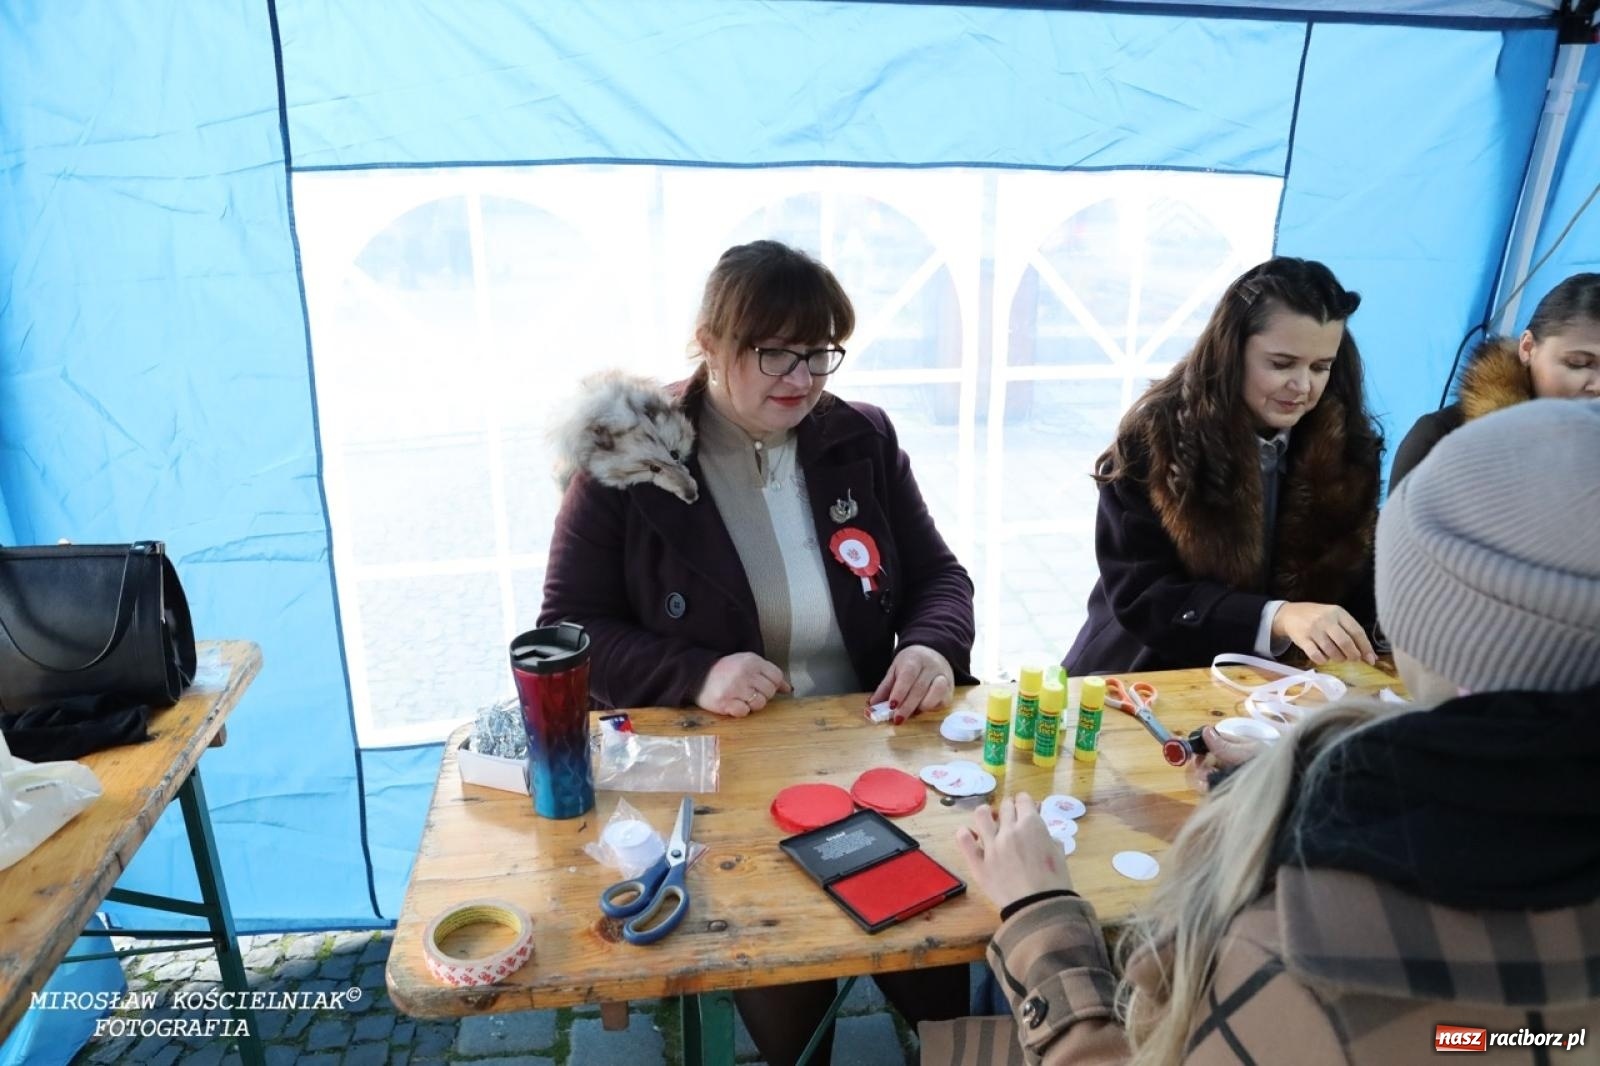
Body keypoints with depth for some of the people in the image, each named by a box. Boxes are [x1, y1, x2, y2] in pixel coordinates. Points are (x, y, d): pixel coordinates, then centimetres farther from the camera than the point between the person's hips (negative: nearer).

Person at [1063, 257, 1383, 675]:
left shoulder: (1349, 448, 1)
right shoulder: (1155, 437, -10)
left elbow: (1358, 588, 2)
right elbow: (1139, 596, -16)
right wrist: (1277, 618, -29)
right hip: (1153, 680, -3)